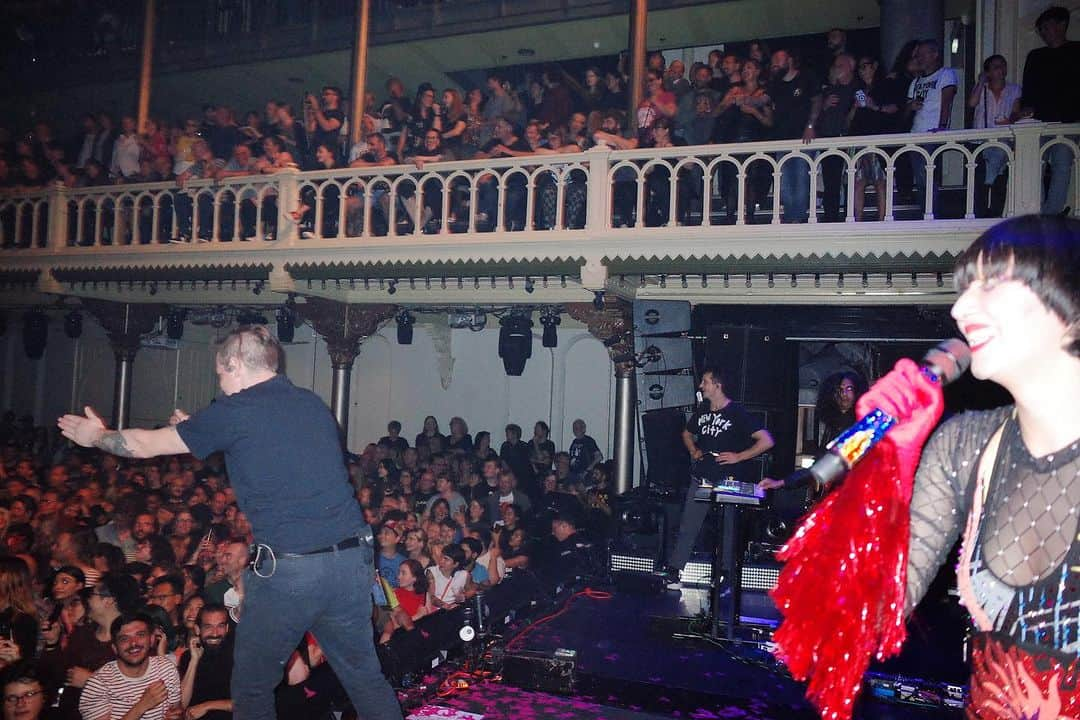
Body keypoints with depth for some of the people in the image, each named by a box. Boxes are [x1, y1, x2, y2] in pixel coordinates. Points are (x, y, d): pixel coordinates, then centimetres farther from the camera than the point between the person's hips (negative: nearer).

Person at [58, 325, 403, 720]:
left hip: (288, 569, -6)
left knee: (252, 687, 15)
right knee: (364, 676, 17)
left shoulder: (236, 411, -5)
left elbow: (144, 445, 8)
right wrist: (196, 428, 39)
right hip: (353, 559, 6)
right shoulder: (314, 404, 12)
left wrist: (96, 436, 28)